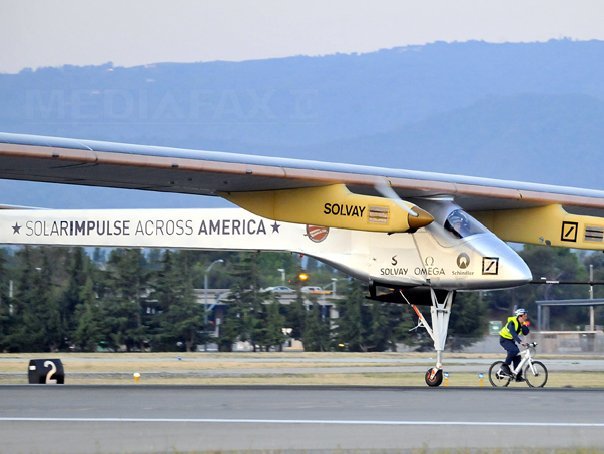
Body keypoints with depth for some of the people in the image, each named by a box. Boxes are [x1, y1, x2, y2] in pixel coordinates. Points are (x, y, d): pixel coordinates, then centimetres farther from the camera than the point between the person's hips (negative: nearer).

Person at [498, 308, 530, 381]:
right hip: (504, 339, -8)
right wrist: (520, 342, -49)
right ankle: (505, 366, -15)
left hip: (511, 340, 8)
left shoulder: (522, 323, -2)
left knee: (517, 356, -1)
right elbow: (513, 333, -39)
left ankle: (518, 376, 3)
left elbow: (525, 333, -10)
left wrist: (524, 325, -24)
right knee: (514, 350, -31)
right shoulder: (512, 322, -26)